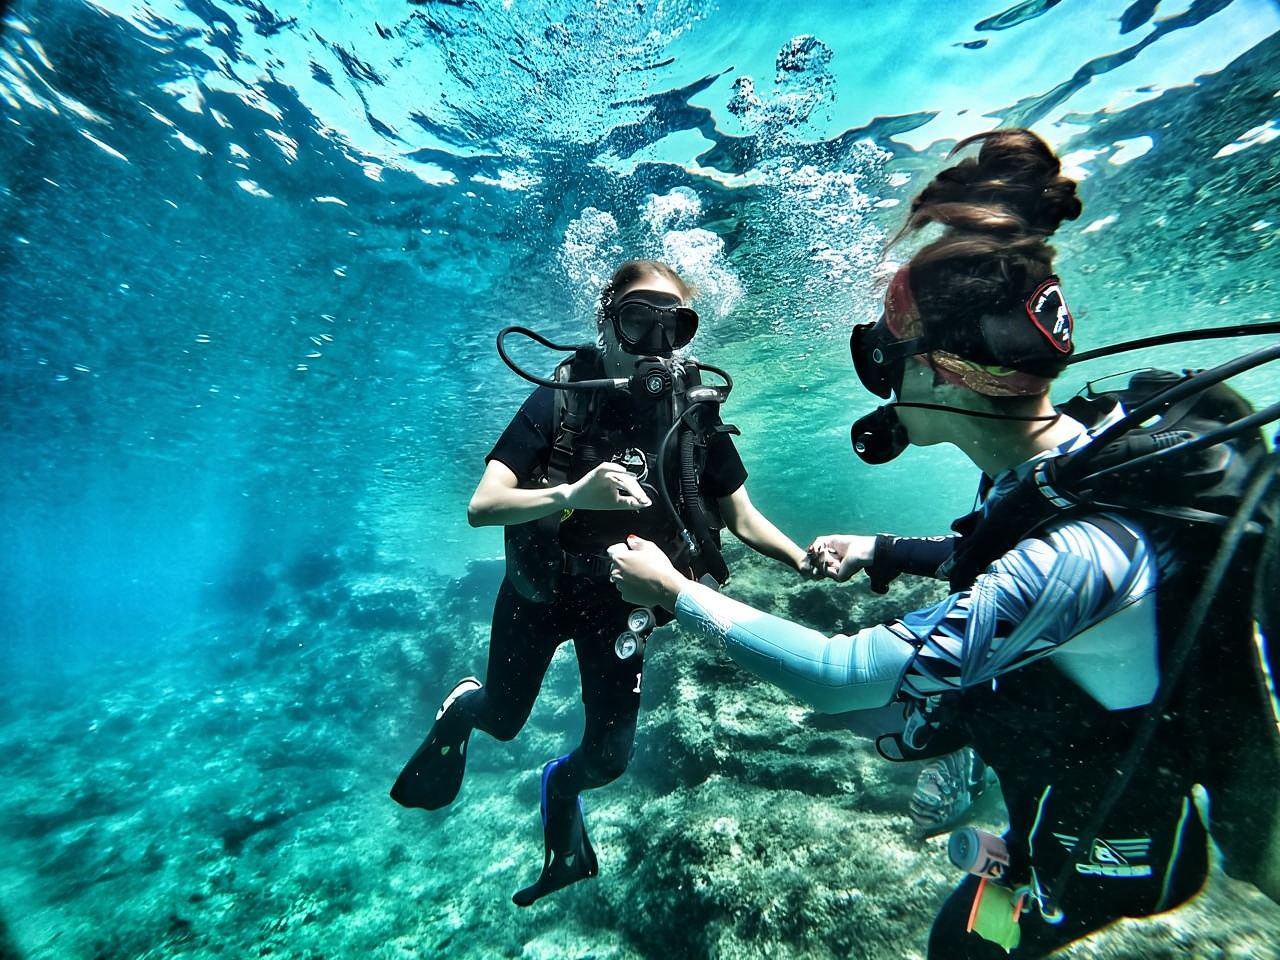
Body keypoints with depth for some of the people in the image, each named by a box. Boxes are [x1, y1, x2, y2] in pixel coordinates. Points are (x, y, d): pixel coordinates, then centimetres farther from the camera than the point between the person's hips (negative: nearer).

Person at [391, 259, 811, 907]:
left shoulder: (695, 412, -13)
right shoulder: (561, 396, -20)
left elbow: (744, 519, -9)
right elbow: (481, 506, -27)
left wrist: (805, 559, -27)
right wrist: (569, 494, -45)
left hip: (619, 601, 2)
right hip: (537, 590, -1)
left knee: (609, 757, 9)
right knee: (502, 719, 20)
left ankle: (562, 785, 47)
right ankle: (464, 706, 59)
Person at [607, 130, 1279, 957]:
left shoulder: (1080, 552, -41)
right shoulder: (1086, 440, -17)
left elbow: (838, 675, -39)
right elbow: (1003, 558, 3)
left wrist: (676, 593, -32)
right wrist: (884, 552, -5)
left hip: (1111, 833, -5)